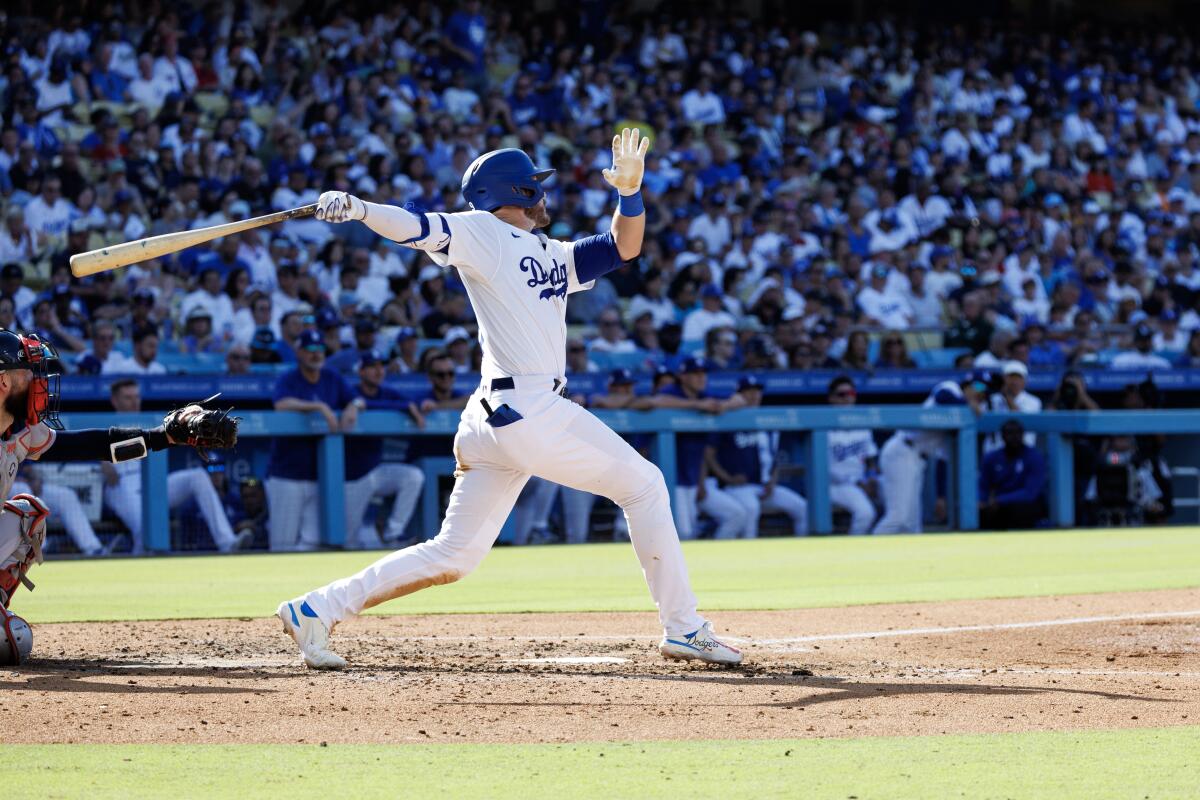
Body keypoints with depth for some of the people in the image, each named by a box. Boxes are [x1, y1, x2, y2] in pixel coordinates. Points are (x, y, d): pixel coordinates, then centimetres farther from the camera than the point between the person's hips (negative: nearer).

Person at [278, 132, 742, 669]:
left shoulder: (553, 256, 24)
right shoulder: (483, 233, -1)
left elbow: (624, 247, 22)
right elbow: (417, 227, -14)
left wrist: (630, 190, 4)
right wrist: (358, 209, -33)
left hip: (493, 421, 9)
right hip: (530, 412, -9)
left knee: (453, 557, 5)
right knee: (644, 484, 5)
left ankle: (317, 609, 1)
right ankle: (684, 629, 10)